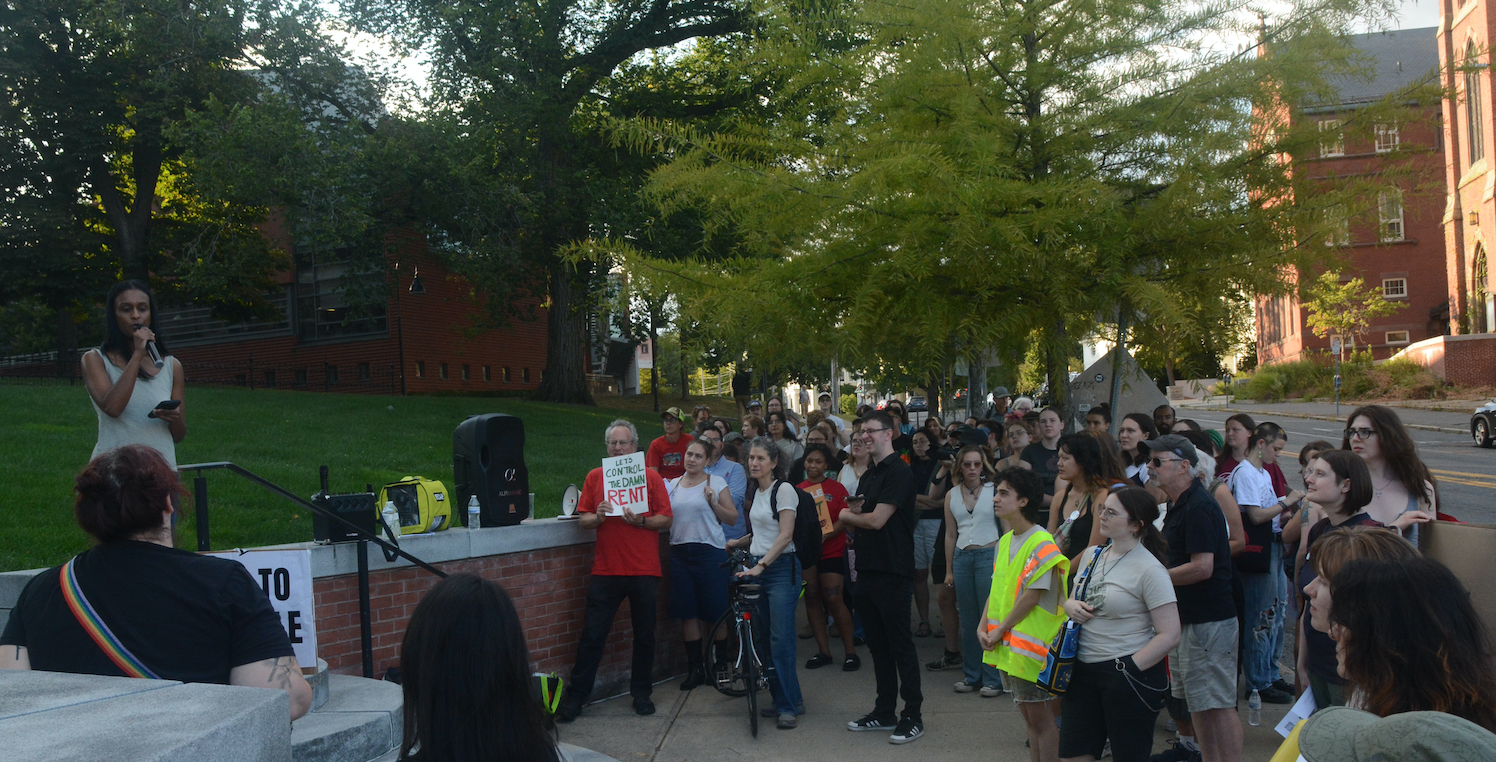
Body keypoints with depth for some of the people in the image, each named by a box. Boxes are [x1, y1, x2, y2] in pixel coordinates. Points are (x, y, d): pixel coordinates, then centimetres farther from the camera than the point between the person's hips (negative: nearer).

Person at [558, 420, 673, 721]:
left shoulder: (651, 477, 3)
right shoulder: (595, 477, 8)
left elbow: (666, 519, 2)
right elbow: (583, 520, 7)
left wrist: (641, 521, -15)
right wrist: (597, 516, -14)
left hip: (644, 570, 0)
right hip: (606, 570, 1)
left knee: (644, 636, 8)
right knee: (592, 635, 1)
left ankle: (641, 694, 22)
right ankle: (575, 697, 10)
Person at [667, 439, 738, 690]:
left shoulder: (717, 483, 2)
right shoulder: (672, 485, 12)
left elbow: (733, 519, 1)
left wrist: (713, 502, -12)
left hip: (710, 552, -4)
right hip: (680, 553, 4)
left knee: (715, 612, -2)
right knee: (687, 613, 3)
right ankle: (695, 668, 12)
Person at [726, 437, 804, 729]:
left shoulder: (783, 490, -9)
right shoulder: (755, 492, 15)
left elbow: (785, 535, -16)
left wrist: (761, 565, -21)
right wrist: (736, 543, 23)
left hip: (782, 568, -8)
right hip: (758, 568, 8)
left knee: (780, 639, -11)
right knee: (764, 638, 6)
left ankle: (788, 706, -5)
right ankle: (783, 699, 15)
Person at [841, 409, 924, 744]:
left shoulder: (899, 472, -13)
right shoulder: (868, 475, 16)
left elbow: (877, 519, -18)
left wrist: (846, 515, -1)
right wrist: (854, 512, -1)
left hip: (893, 572, -9)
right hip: (867, 568, 9)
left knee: (900, 644, -2)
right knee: (877, 644, 14)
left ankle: (913, 716, 7)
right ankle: (884, 712, 23)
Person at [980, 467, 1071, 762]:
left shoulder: (1041, 544, -16)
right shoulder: (1005, 541, 10)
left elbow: (1031, 596, -18)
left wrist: (1001, 630, -12)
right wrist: (983, 626, 0)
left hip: (1031, 643, -8)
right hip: (1006, 644, 8)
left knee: (1041, 718, 0)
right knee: (1028, 716, 16)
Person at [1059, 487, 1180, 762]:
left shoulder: (1149, 569, -13)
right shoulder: (1092, 555, 8)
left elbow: (1170, 635, -17)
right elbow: (1072, 600, 22)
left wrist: (1130, 669, -17)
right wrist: (1071, 606, -1)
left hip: (1129, 676, -7)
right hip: (1083, 671, 7)